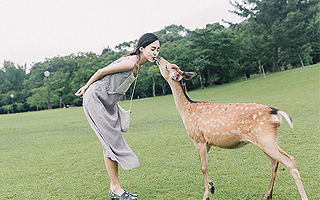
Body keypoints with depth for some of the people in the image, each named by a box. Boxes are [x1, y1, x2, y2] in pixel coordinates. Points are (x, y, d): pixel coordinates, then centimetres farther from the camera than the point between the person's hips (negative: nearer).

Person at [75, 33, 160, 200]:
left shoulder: (138, 65, 10)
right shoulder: (132, 62, -20)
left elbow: (108, 75, 15)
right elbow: (102, 72, -14)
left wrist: (87, 89, 17)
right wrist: (85, 88, -1)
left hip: (109, 102, 10)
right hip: (96, 99, -9)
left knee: (113, 143, 8)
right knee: (112, 142, -8)